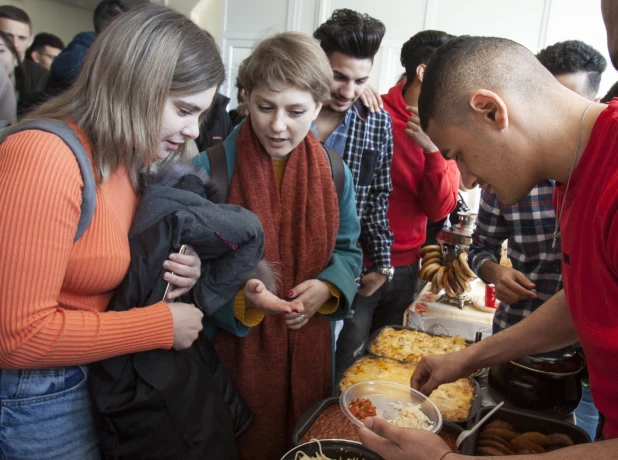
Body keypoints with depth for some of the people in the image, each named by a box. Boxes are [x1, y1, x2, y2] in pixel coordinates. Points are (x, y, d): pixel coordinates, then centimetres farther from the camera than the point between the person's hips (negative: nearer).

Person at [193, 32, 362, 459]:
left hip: (308, 346, 4)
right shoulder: (212, 166, -13)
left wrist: (328, 286, -11)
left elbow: (347, 248, 8)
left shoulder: (334, 172, -1)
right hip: (232, 348, -3)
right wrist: (237, 293, -27)